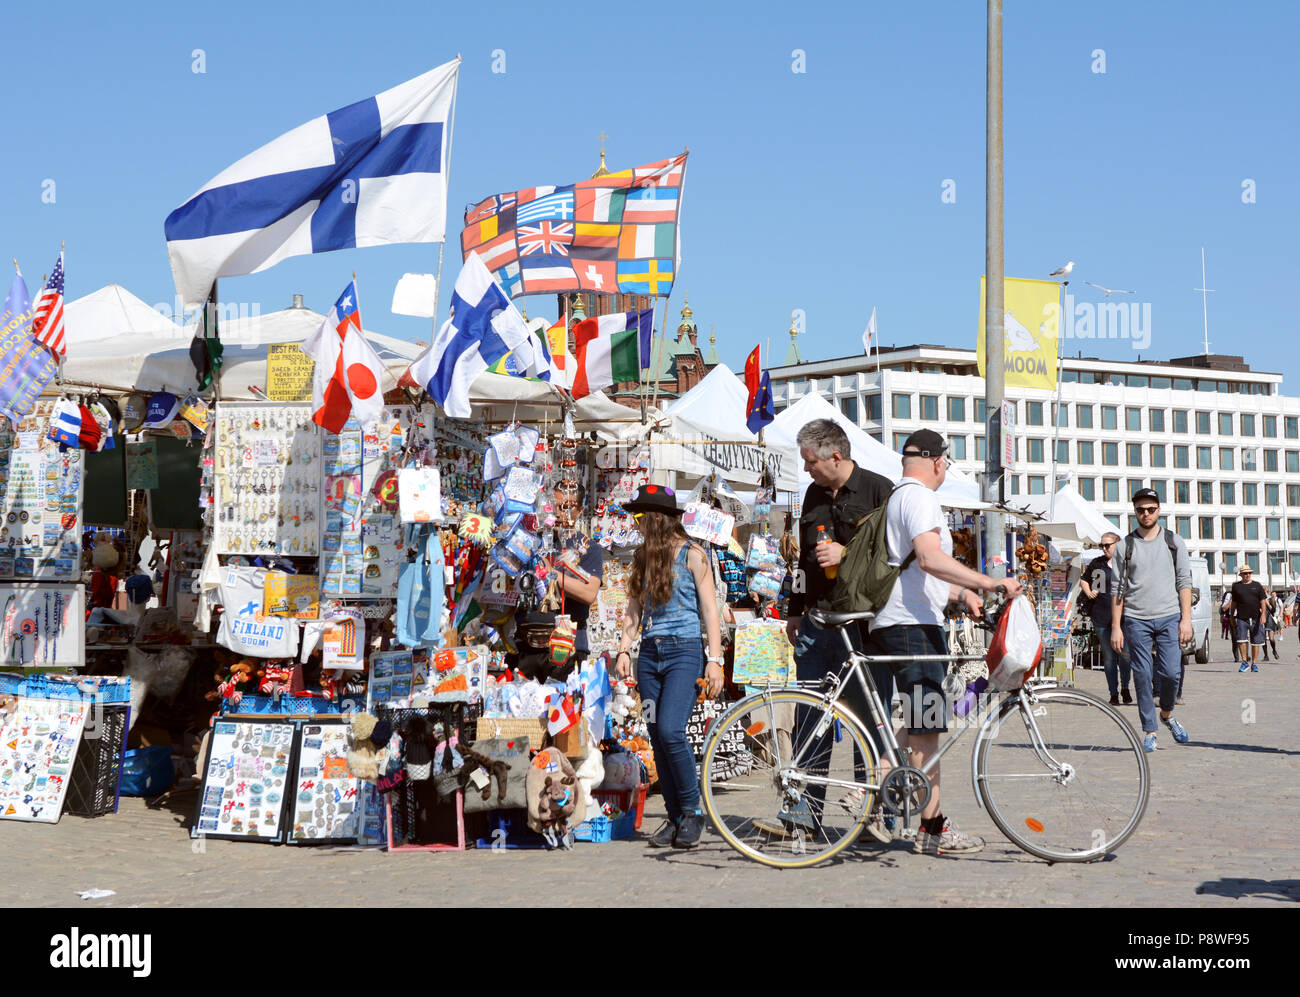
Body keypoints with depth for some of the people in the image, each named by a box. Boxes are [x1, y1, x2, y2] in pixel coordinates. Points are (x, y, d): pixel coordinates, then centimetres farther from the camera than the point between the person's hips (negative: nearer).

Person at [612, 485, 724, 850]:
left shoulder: (691, 554, -3)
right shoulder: (643, 555, 13)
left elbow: (710, 609, -4)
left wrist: (715, 660, -10)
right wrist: (625, 649, 7)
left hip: (684, 651, -6)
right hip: (650, 653, 6)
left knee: (670, 730, -19)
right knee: (657, 738, 3)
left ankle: (693, 811, -4)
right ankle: (675, 818, 11)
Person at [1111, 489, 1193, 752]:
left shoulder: (1174, 542, 10)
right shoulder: (1124, 546, 8)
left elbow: (1184, 582, 7)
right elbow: (1119, 589, 8)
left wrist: (1186, 619, -3)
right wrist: (1116, 627, 2)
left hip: (1169, 616, 0)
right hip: (1136, 619, 0)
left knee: (1170, 673, -8)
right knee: (1143, 676, -2)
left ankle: (1167, 714, 20)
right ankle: (1149, 732, 6)